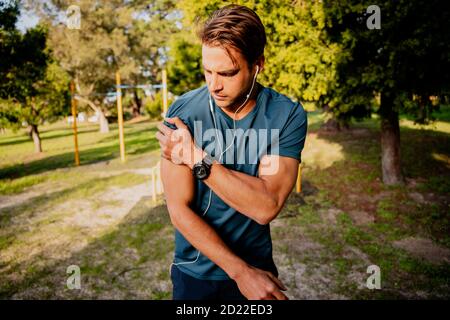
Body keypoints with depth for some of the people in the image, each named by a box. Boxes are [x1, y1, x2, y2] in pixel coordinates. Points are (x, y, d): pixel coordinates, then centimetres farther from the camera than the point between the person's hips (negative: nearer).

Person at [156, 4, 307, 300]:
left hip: (258, 265, 1)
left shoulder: (288, 115, -16)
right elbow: (180, 209, -17)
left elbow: (266, 206, -24)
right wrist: (241, 272, -18)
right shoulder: (182, 113, -16)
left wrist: (196, 158, -25)